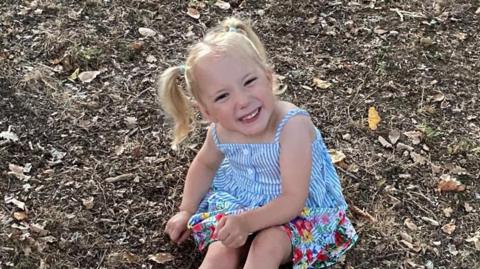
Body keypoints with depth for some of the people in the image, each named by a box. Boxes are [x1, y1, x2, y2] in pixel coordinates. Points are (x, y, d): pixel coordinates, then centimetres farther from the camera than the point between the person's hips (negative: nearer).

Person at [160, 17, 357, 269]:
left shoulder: (292, 125, -33)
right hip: (237, 201, 5)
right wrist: (187, 210, 5)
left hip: (297, 210, -4)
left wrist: (247, 221, -43)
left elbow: (293, 200, -31)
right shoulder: (221, 131, -15)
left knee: (267, 247, -30)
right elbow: (205, 164, 11)